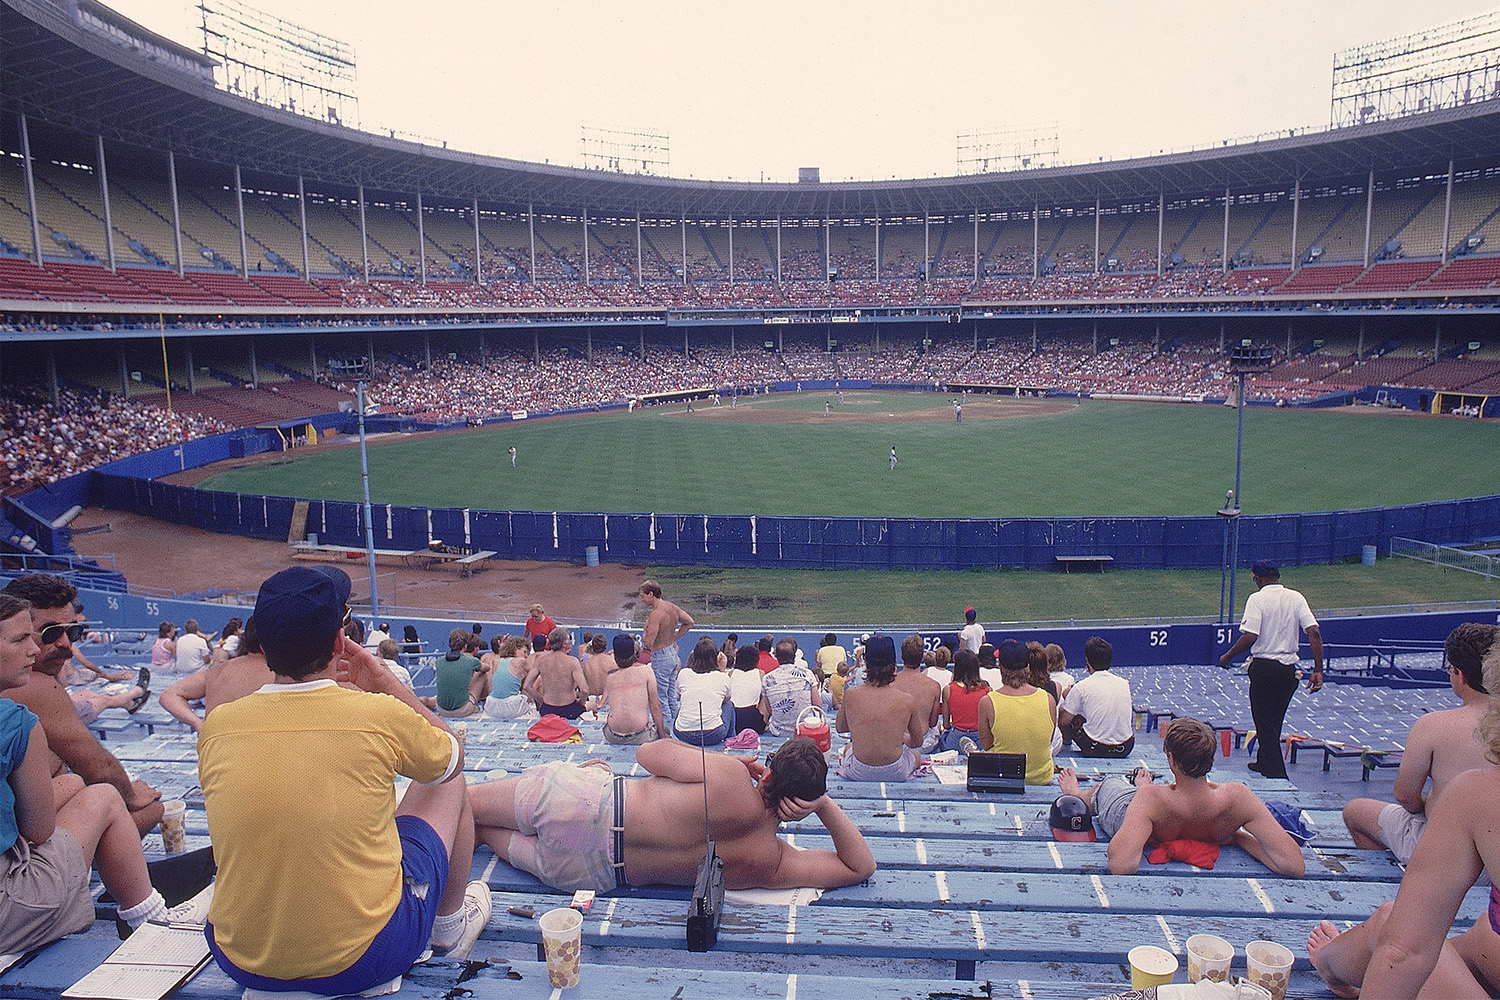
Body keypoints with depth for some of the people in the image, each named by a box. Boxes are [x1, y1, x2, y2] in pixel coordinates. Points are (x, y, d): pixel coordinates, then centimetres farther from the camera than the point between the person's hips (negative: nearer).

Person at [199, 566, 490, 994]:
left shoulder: (216, 726, -9)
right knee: (448, 785, 16)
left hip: (242, 963, 4)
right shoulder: (381, 716, -19)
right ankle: (451, 921, 37)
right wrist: (385, 682, 8)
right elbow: (453, 758, 5)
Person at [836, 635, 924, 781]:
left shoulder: (850, 695, -13)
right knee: (916, 755, 33)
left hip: (859, 773, 2)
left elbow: (840, 727, 6)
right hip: (895, 773, -1)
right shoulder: (907, 700, -14)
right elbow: (917, 742, 2)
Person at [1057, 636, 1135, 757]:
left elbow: (1064, 721, -2)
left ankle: (1066, 742, 45)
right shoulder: (1124, 684, 2)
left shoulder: (1081, 687, -11)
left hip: (1096, 750, -4)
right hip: (1125, 749, 4)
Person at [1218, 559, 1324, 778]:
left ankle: (1277, 775, -2)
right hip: (1289, 668, 6)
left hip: (1264, 667, -5)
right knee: (1275, 721, 20)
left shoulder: (1257, 598, -9)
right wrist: (1318, 670, -3)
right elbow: (1314, 632, -5)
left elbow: (1250, 636, -19)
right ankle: (1264, 762, 37)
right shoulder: (1296, 598, 4)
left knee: (1265, 722, 2)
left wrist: (1227, 657, -6)